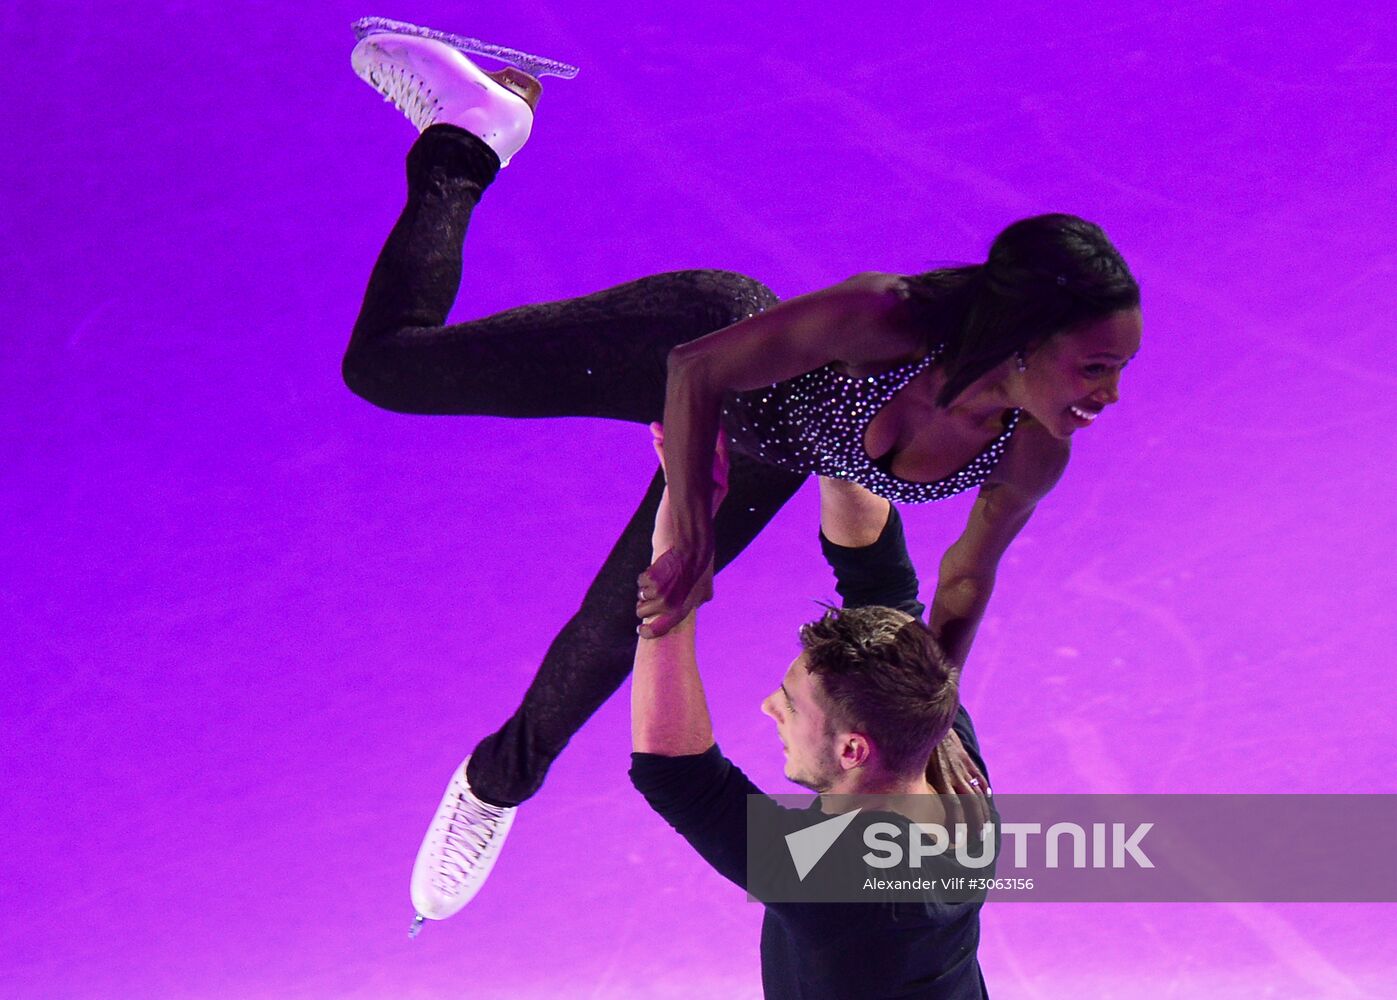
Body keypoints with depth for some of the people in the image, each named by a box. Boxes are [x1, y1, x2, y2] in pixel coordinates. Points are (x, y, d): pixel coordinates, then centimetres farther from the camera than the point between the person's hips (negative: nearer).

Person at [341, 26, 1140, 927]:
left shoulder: (1031, 455, -29)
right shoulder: (886, 318, -45)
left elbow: (965, 582, -10)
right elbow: (697, 375, -34)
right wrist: (694, 535, -40)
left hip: (763, 459, 4)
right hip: (698, 341, -4)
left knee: (610, 636, 21)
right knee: (385, 365, 5)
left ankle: (503, 777, 54)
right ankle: (469, 138, 27)